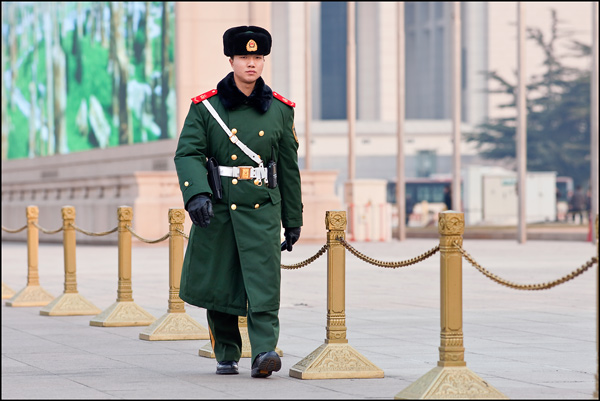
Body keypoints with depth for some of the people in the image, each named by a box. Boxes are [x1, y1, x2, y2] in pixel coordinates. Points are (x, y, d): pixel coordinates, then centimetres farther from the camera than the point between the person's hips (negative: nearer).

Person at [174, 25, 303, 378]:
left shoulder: (280, 109, 6)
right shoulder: (206, 107, 0)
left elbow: (289, 167, 11)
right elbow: (188, 153, -8)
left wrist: (293, 220, 12)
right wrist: (196, 194, -25)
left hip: (262, 207, 0)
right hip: (217, 208, 0)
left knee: (264, 281, -14)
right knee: (218, 284, 7)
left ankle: (264, 352, -21)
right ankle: (227, 356, 22)